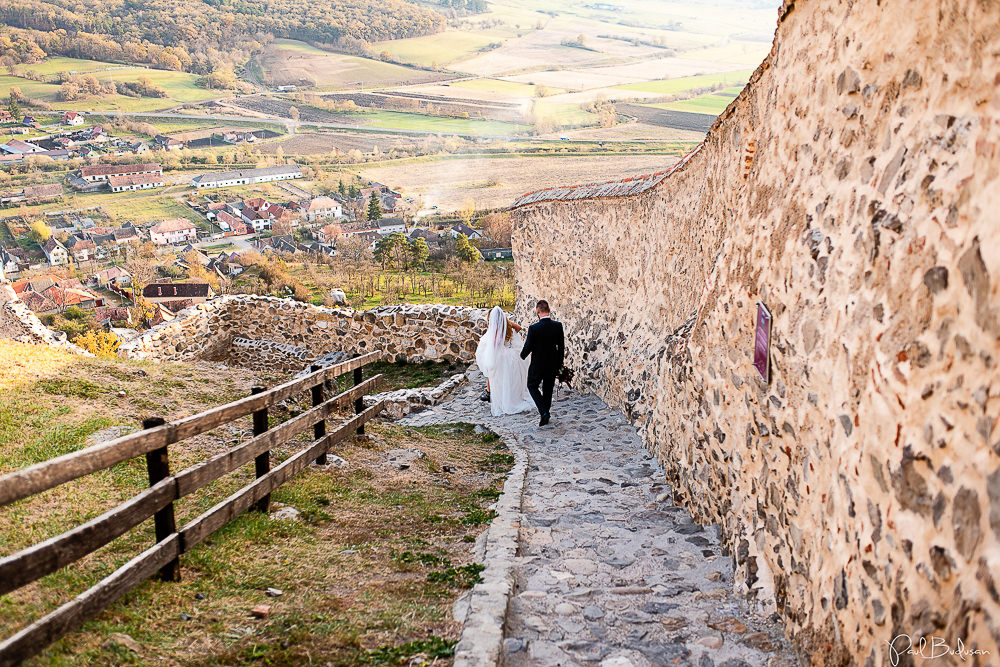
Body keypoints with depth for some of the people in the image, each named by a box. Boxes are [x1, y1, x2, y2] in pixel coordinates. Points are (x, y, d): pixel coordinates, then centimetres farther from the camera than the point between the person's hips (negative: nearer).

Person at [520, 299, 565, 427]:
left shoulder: (533, 328, -22)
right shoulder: (558, 326, -9)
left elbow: (528, 347, -13)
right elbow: (561, 346, -1)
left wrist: (522, 355, 10)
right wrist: (559, 364, 11)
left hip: (538, 365, -4)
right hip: (553, 364, 4)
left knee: (532, 386, 16)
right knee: (548, 389, 20)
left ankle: (544, 412, -1)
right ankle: (546, 413, 29)